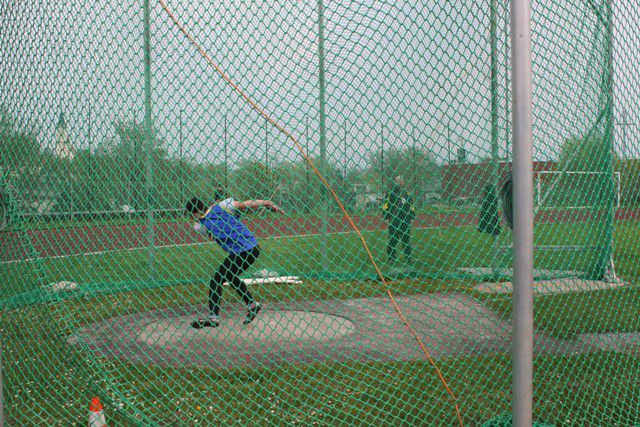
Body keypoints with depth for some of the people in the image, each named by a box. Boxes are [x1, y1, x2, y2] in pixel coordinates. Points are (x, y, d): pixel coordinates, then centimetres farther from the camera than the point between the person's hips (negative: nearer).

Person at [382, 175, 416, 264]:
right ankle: (391, 258, 5)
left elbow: (412, 208, 18)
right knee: (392, 240, -1)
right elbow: (385, 207, 3)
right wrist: (387, 217, -4)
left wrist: (411, 217, 11)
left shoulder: (407, 195, 11)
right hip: (393, 222, -3)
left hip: (405, 222, 3)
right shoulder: (390, 195, 1)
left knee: (406, 240, 8)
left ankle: (408, 257, 16)